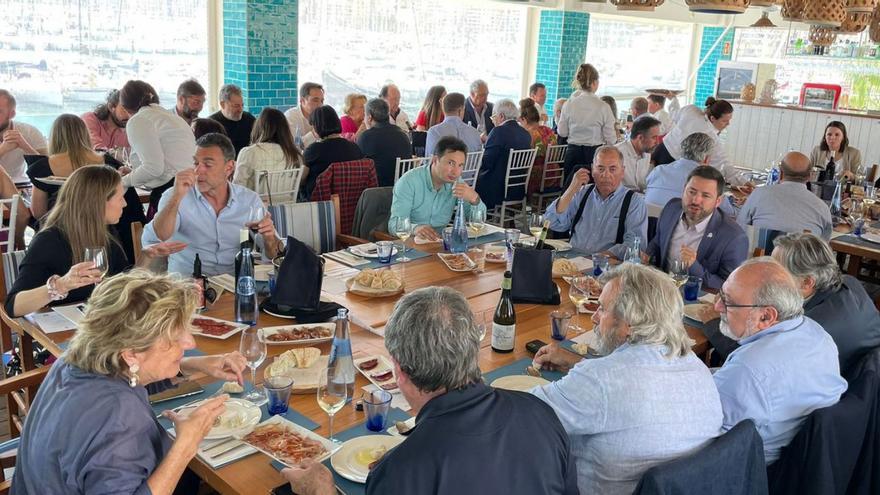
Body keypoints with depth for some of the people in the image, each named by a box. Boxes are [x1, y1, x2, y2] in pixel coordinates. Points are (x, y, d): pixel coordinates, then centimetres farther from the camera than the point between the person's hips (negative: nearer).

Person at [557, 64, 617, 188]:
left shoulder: (569, 104, -3)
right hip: (594, 153, -2)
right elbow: (610, 139, -6)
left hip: (573, 152, 3)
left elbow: (562, 132, 4)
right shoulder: (603, 106, -10)